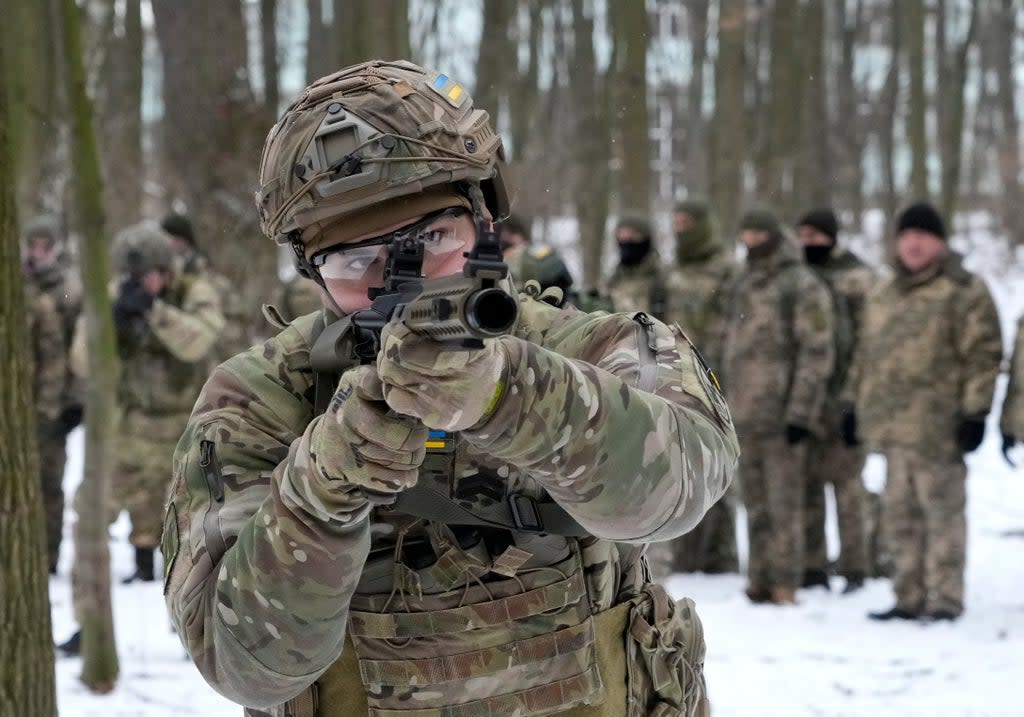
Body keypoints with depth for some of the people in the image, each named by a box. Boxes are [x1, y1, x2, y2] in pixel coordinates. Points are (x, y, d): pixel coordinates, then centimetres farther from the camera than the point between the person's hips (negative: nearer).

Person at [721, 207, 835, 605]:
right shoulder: (742, 285, 17)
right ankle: (759, 581, 17)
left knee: (783, 502, -7)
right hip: (746, 415, 7)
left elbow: (816, 353, -11)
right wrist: (727, 403, 18)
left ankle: (784, 585, -4)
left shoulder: (803, 286, -7)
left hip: (782, 415, -7)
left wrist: (801, 412, -16)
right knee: (756, 504, 11)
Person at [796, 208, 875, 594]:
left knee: (845, 480, -3)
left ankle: (854, 570, 3)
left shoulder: (856, 277, -4)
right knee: (805, 482, 7)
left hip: (841, 397, -6)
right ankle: (812, 567, 13)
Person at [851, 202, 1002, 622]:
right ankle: (909, 598, 18)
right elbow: (866, 355, 25)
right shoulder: (883, 296, 19)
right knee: (901, 514, 11)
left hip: (936, 425, -7)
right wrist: (857, 406, 20)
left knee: (941, 509, -4)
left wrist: (974, 410, -15)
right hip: (893, 426, 7)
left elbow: (983, 354, -9)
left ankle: (945, 598, 1)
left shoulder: (963, 291, -5)